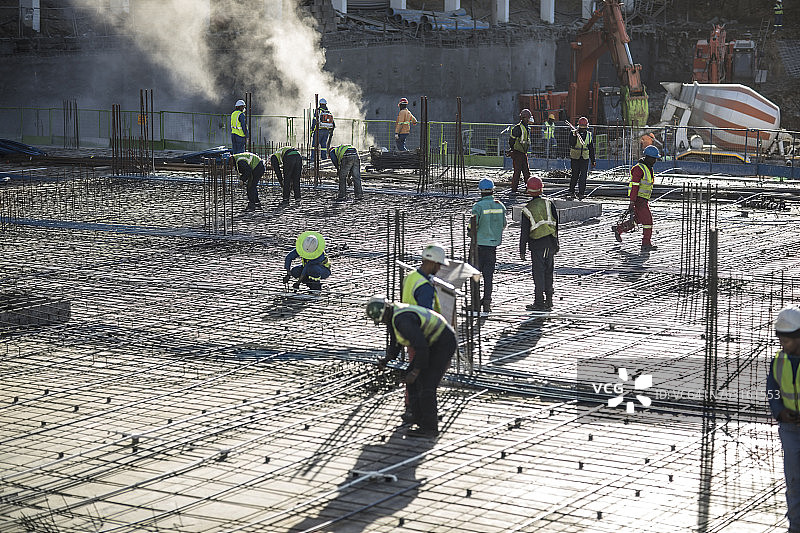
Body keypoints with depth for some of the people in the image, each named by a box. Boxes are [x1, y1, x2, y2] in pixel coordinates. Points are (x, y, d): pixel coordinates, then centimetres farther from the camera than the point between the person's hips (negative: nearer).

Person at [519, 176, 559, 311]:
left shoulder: (527, 209, -6)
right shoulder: (548, 203, -1)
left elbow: (524, 232, -5)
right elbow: (556, 222, 3)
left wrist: (522, 251, 2)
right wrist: (556, 243, 13)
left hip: (537, 245, -3)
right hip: (551, 242, 3)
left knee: (538, 274, -1)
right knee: (548, 272, 12)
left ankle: (539, 302, -1)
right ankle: (548, 301, 16)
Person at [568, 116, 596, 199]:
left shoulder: (589, 135, 9)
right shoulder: (573, 133, -2)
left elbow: (591, 148, 15)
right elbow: (571, 144, -16)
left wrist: (593, 160, 13)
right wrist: (574, 136, -29)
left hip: (585, 158, 2)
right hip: (575, 158, -2)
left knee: (583, 176, -6)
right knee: (575, 175, 2)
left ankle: (581, 193, -3)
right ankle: (571, 191, 21)